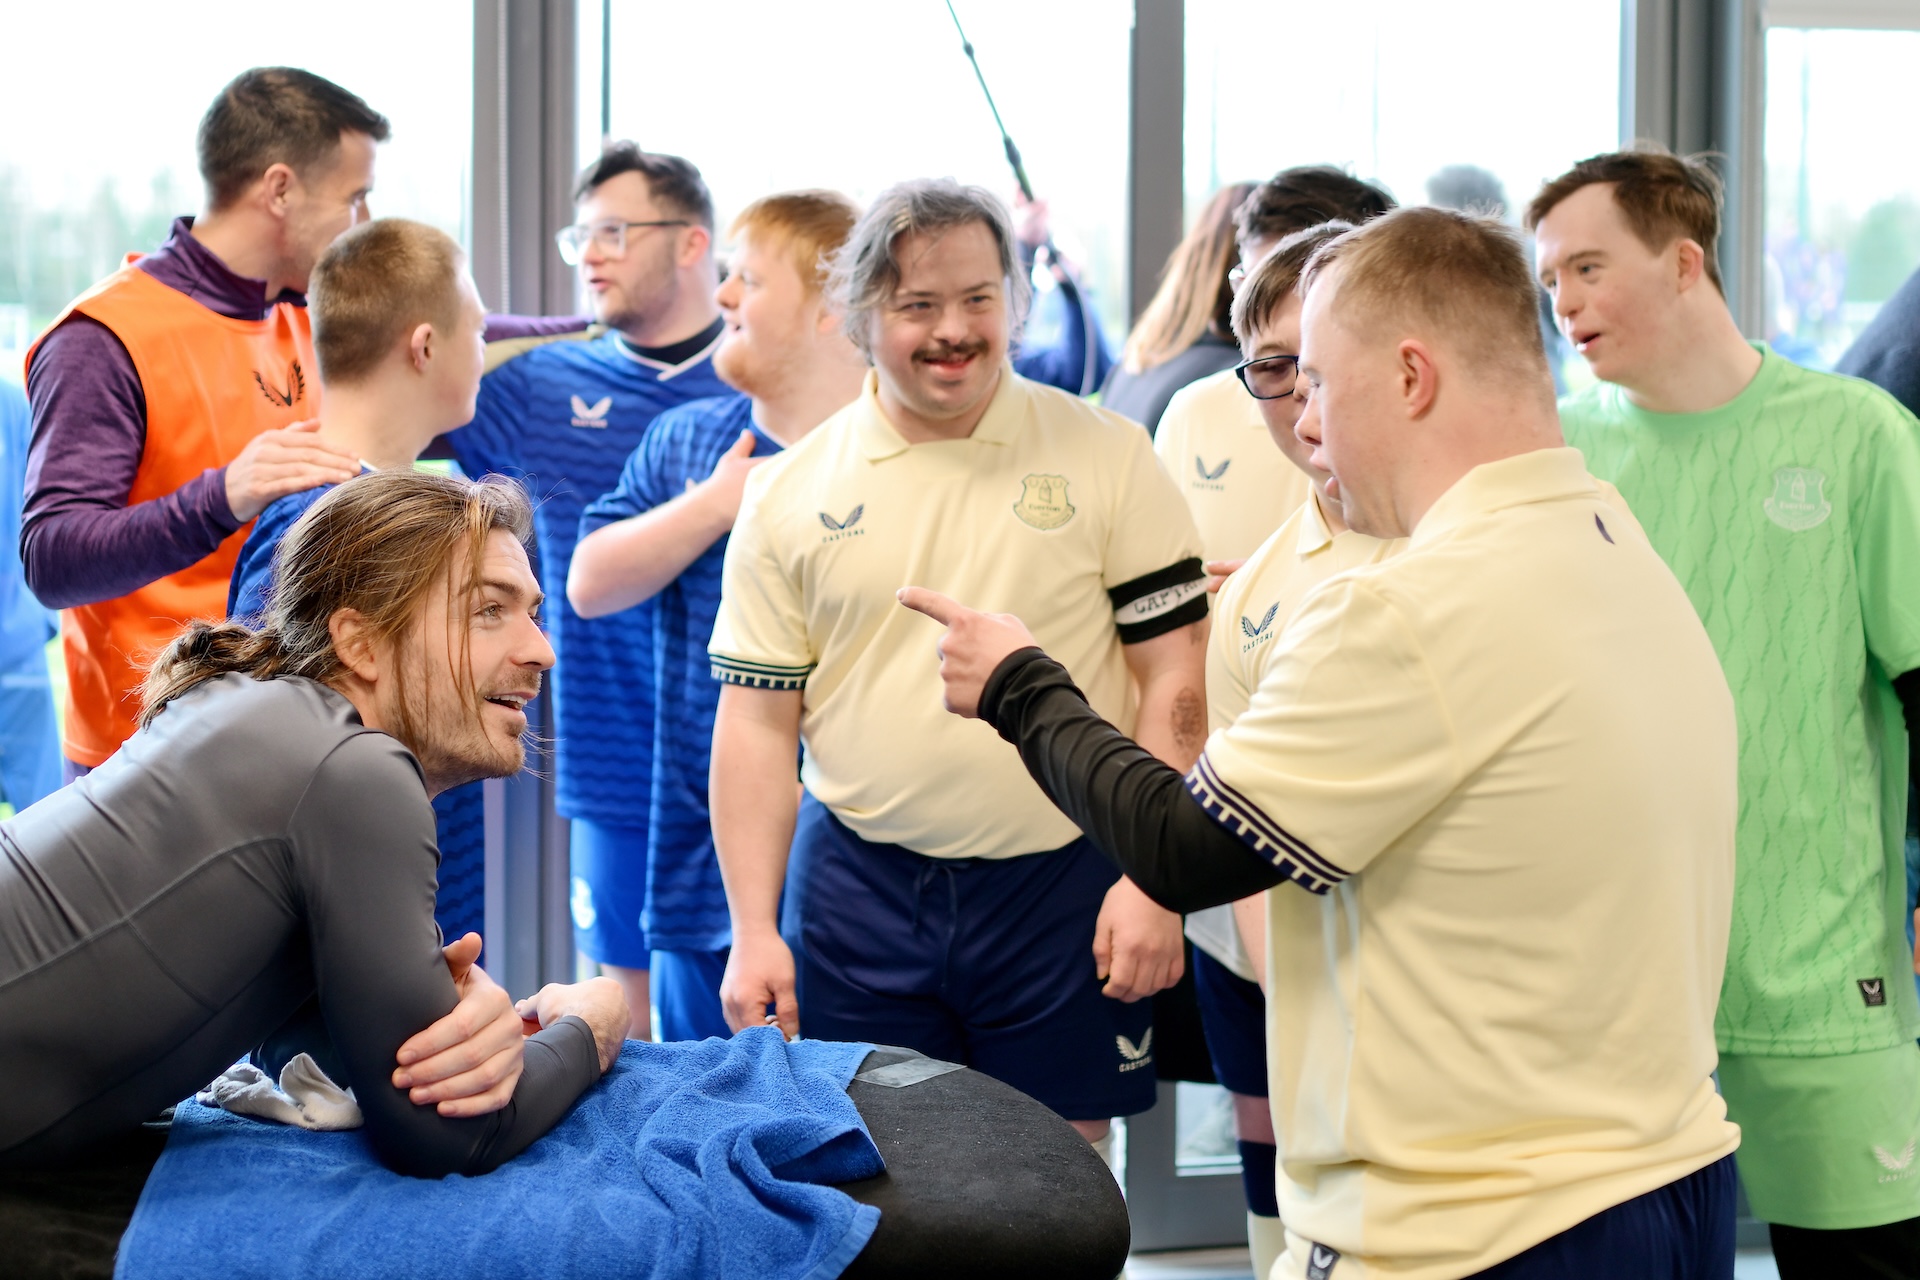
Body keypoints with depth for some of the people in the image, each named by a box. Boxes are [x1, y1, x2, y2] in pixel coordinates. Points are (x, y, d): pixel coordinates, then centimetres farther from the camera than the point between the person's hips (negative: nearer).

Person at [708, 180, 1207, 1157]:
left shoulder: (1106, 458, 0)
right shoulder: (789, 494, 4)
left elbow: (1174, 680, 0)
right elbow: (755, 721, 5)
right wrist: (754, 931, -2)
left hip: (1063, 887, -1)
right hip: (858, 886, 1)